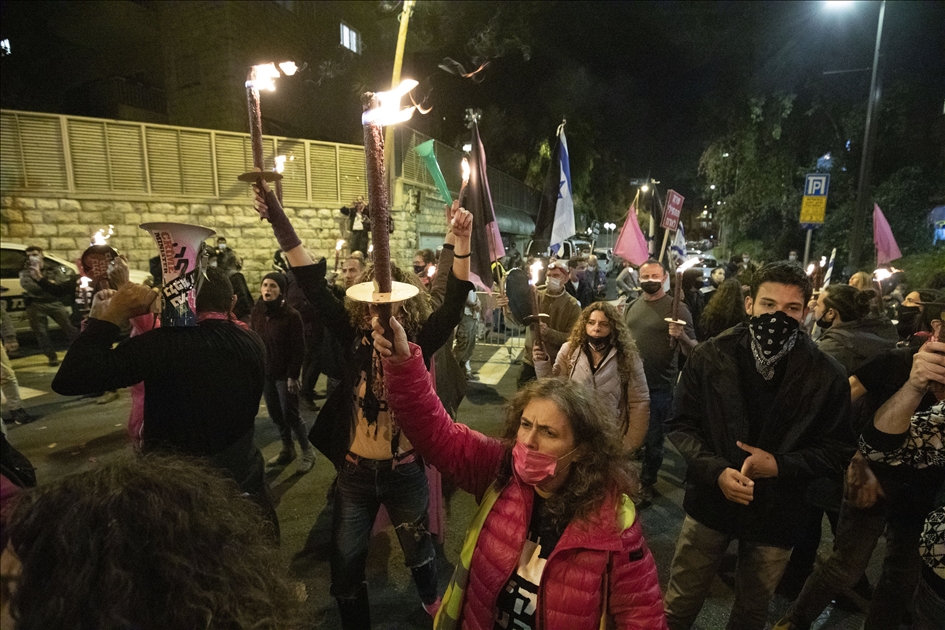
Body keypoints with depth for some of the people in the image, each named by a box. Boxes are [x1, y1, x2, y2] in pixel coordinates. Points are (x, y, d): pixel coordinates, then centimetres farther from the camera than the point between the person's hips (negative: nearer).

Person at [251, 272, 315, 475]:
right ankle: (287, 450, 30)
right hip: (264, 372, 6)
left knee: (290, 414, -2)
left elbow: (299, 349, -14)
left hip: (284, 374, -5)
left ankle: (308, 452, 15)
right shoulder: (257, 312, 1)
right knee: (275, 413, 13)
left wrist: (293, 376, -16)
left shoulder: (291, 315, -16)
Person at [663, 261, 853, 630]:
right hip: (710, 501, 0)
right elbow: (681, 425, -6)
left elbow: (836, 450, -4)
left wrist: (780, 465, -21)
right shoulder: (710, 357, -11)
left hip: (776, 514, 1)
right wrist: (716, 470, -22)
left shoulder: (826, 377, -10)